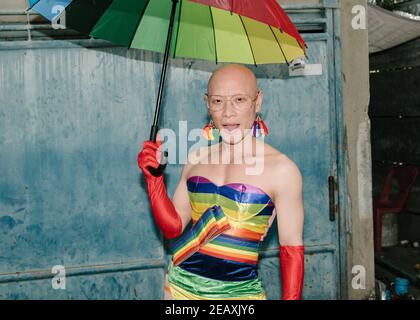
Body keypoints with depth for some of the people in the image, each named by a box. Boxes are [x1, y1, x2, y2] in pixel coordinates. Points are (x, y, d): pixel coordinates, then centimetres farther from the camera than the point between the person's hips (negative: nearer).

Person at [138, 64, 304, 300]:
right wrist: (154, 177, -4)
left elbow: (292, 248, -7)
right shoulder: (196, 159, 3)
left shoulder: (281, 169, -11)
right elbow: (173, 227, 6)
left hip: (239, 293, -3)